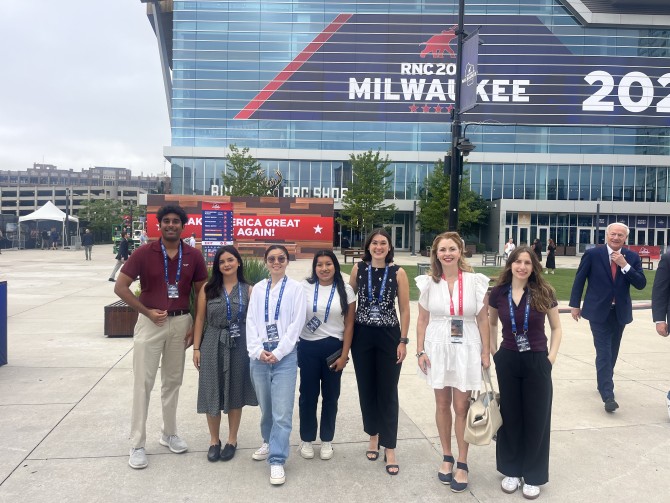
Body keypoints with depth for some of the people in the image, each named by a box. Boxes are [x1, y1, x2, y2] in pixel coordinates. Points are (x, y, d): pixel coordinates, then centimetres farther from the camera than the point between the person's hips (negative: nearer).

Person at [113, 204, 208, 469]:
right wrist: (146, 311, -12)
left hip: (181, 322, 3)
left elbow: (201, 293, 6)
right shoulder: (144, 253, -7)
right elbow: (120, 286, -7)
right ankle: (137, 444, 12)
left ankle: (169, 434, 30)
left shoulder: (193, 256, 0)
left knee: (173, 381, 14)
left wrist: (195, 326, 0)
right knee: (143, 383, 1)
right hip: (151, 322, -2)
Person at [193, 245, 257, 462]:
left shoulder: (248, 290, 0)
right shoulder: (208, 289, 2)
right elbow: (200, 319, 3)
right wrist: (196, 348, 0)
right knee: (212, 393, 6)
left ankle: (232, 440, 25)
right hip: (212, 346, 1)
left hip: (239, 346, 0)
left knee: (235, 393, 9)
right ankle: (214, 440, 24)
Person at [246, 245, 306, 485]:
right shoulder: (258, 289, 10)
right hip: (259, 355, 3)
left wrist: (278, 353, -10)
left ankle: (277, 461, 1)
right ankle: (268, 442, 37)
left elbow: (296, 323, -5)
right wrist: (257, 350, -6)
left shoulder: (295, 288, 0)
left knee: (282, 411, -7)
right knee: (265, 407, 14)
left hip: (285, 356, -3)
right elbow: (251, 321, 6)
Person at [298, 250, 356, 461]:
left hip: (334, 348, 0)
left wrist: (344, 355, -5)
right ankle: (306, 439, 25)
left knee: (330, 395, 11)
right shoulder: (304, 287, -2)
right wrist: (293, 348, -4)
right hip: (308, 348, 0)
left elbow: (349, 325, -1)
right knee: (308, 394, 8)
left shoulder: (345, 290, -2)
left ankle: (327, 440, 27)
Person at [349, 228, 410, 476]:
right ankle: (373, 434, 33)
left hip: (389, 336, -2)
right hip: (362, 335, 2)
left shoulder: (398, 273, -5)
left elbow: (404, 310, -2)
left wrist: (403, 341, -5)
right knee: (366, 389, 12)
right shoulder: (358, 269, 0)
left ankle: (389, 448, 12)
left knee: (388, 392, 2)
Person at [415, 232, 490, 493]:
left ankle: (462, 464, 18)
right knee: (442, 405, 12)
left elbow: (483, 320, -1)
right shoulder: (429, 283, -1)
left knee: (461, 407, 3)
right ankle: (447, 457, 28)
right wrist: (420, 351, -2)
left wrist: (486, 352, -2)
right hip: (438, 348, 2)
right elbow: (422, 320, 4)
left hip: (466, 350, -1)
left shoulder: (475, 281, -5)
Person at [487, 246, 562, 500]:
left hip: (537, 362, -1)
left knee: (536, 419, 7)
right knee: (510, 416, 12)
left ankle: (533, 476, 24)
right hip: (507, 361, 1)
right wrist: (494, 352, 5)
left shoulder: (544, 293, -6)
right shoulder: (499, 293, -3)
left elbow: (557, 328, 4)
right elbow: (491, 324, 13)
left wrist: (551, 357, -5)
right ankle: (511, 471, 29)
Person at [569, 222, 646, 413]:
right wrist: (575, 305, -3)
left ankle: (604, 384, 34)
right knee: (604, 353, -10)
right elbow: (579, 279, -2)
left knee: (612, 352, 16)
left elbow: (641, 284, -5)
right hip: (599, 311, -4)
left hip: (620, 312, 4)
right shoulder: (592, 254, -7)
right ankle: (608, 395, -11)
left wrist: (625, 266, -18)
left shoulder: (632, 257, 1)